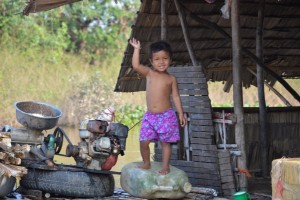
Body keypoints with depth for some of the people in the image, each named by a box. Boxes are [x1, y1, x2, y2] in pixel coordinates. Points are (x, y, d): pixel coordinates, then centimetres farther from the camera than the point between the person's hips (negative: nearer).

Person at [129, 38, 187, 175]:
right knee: (143, 141, -2)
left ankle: (166, 166, 15)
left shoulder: (171, 79, 1)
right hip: (150, 116, 2)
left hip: (166, 116, -2)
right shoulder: (148, 73, 4)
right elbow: (136, 66, -11)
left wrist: (181, 113, -1)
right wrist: (137, 49, -12)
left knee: (165, 142, 2)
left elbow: (175, 96, 4)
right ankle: (146, 163, 20)